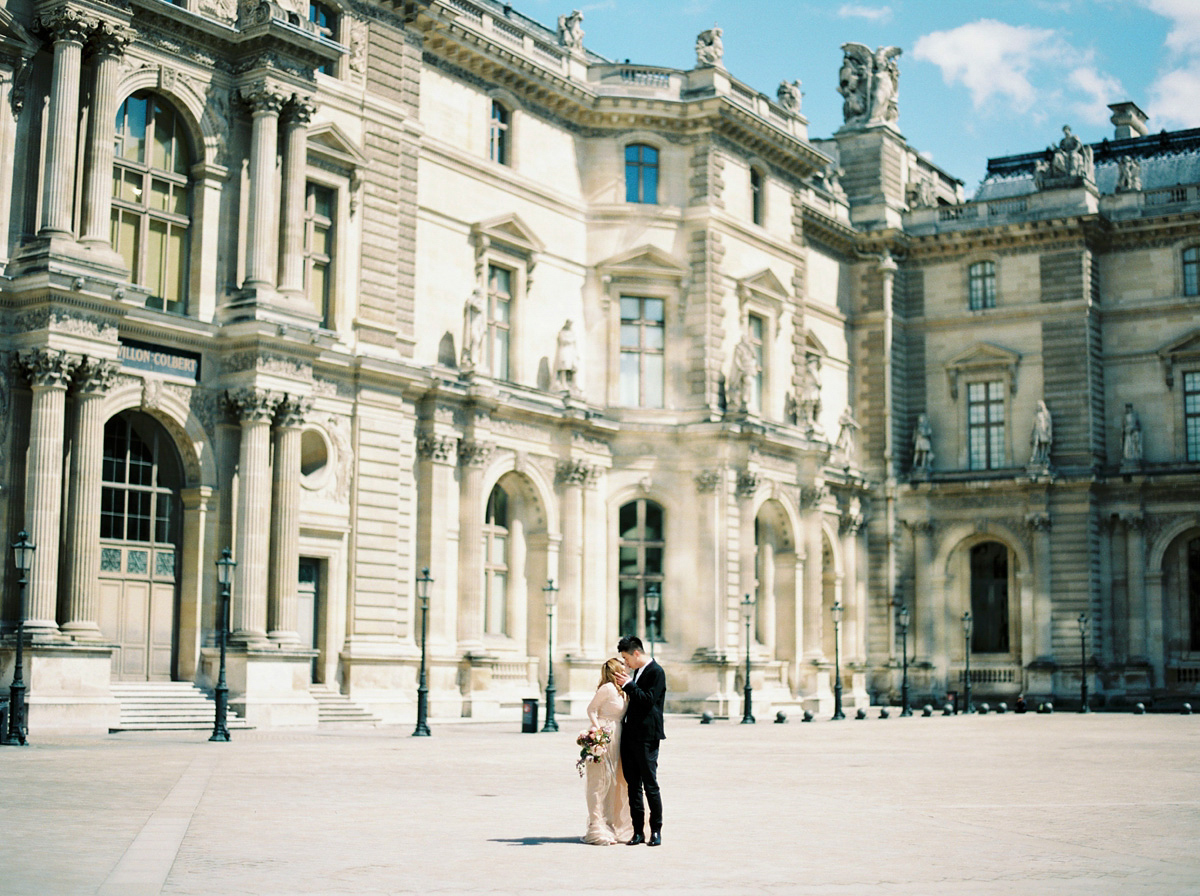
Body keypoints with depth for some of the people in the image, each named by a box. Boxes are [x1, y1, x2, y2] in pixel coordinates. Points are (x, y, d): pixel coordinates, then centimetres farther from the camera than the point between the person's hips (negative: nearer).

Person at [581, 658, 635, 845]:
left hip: (616, 739, 9)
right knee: (600, 782, -5)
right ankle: (597, 828, -2)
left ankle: (611, 826, 20)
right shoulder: (607, 688, -11)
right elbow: (591, 709, -10)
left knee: (615, 782, 12)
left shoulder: (621, 691, 14)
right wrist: (598, 730, -18)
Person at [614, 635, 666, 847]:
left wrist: (628, 685, -14)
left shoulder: (656, 672, -10)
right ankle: (638, 831, 10)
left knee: (650, 785, -2)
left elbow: (649, 700, -18)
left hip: (647, 737, -9)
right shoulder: (637, 672, 18)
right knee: (633, 785, 7)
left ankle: (656, 831, 7)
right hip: (630, 735, 9)